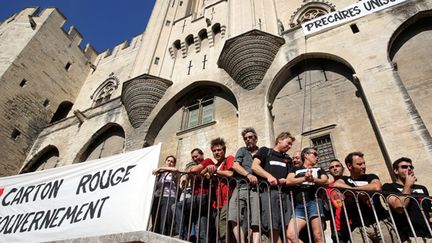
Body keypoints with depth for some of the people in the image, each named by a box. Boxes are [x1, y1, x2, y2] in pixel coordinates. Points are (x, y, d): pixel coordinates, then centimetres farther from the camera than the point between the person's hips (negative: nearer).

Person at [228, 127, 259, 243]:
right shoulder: (242, 150, 22)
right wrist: (248, 175, -9)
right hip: (241, 187, 1)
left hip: (256, 188, -1)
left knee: (256, 222, -12)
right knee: (235, 219, -15)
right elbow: (235, 165, 7)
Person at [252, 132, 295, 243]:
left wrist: (286, 180, -2)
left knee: (288, 228, -4)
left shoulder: (288, 159, 29)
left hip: (284, 193, 5)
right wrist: (269, 176, -14)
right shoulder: (265, 151, 14)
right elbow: (255, 166, 0)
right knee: (273, 228, -13)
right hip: (269, 191, -5)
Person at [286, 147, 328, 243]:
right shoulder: (295, 169, 22)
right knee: (290, 235, -14)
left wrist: (313, 179, -18)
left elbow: (326, 181, 3)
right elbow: (288, 181, 3)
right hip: (299, 205, 1)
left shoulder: (319, 169, 24)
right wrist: (304, 178, -14)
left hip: (314, 201, -1)